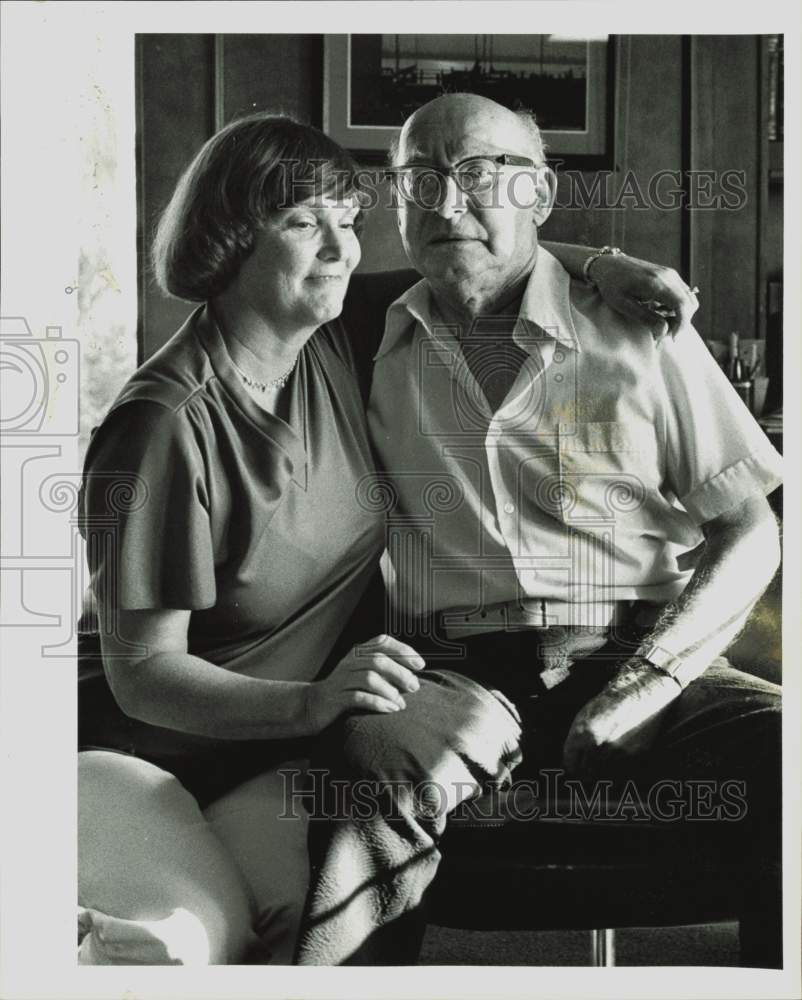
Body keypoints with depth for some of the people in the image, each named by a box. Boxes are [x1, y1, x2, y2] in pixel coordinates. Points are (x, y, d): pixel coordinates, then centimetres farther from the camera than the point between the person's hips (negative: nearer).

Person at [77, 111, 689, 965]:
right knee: (196, 939, -32)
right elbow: (142, 673, -17)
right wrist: (314, 700, -31)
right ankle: (85, 938, -5)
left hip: (287, 765, 7)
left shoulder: (339, 348, 3)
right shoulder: (167, 423, -17)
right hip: (153, 756, -6)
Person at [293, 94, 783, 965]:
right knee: (374, 758, -36)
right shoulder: (371, 353, 15)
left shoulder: (639, 332, 11)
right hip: (453, 676, 0)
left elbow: (749, 536, 9)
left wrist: (632, 696, -6)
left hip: (635, 664, 1)